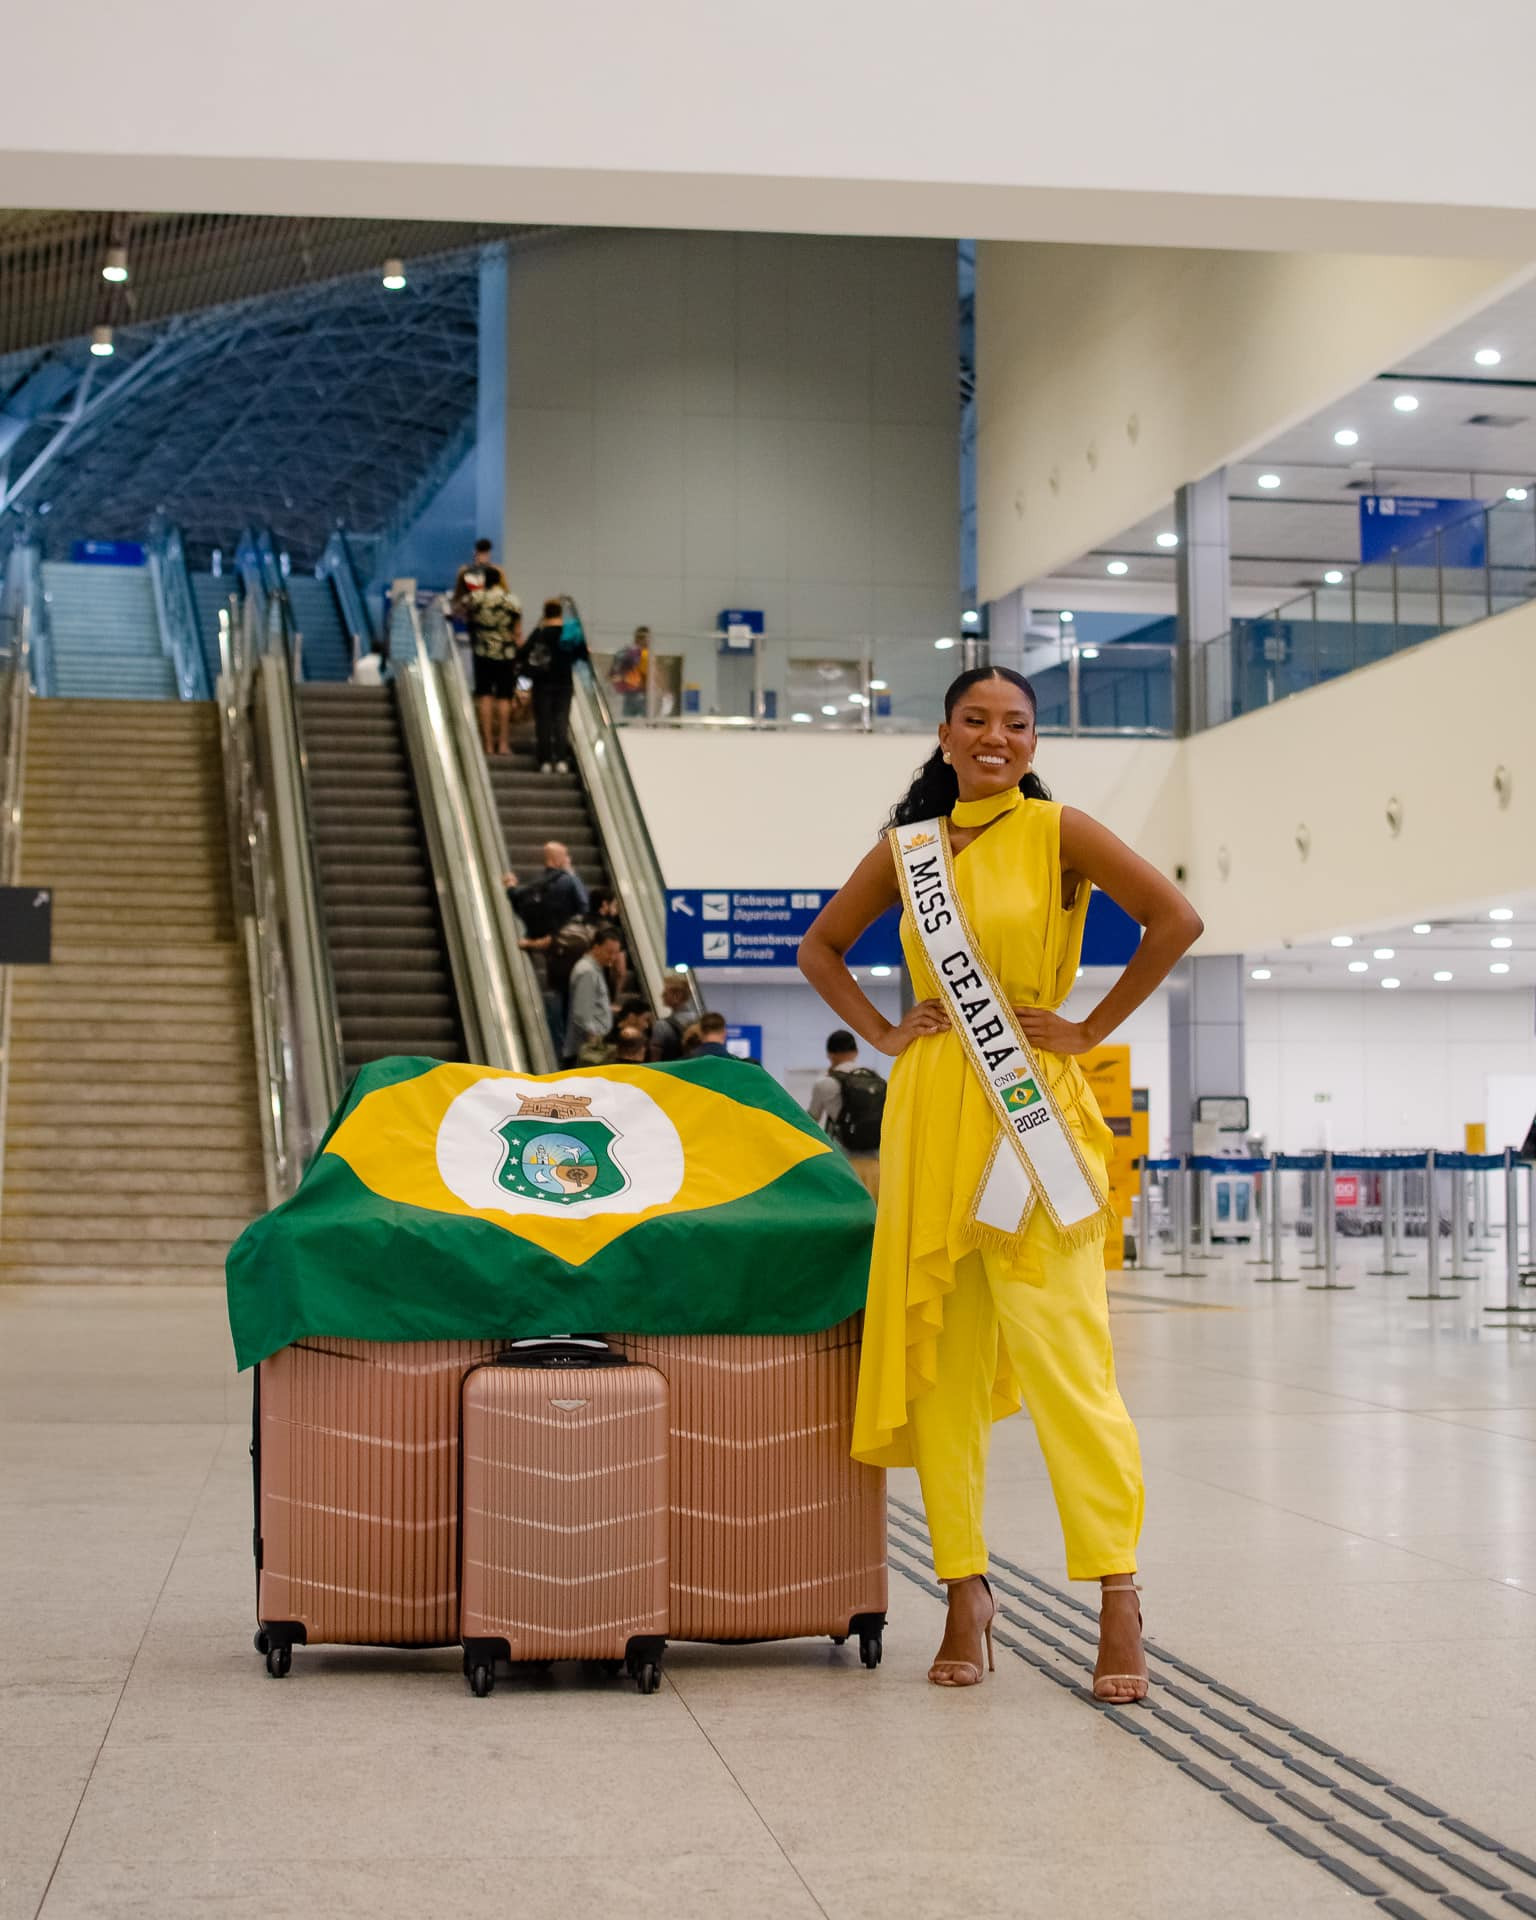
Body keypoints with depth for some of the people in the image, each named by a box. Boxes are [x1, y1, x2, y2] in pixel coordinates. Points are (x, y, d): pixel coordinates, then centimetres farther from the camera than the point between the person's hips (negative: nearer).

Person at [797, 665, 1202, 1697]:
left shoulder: (1057, 832, 0)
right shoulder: (907, 849, 11)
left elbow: (1176, 918, -8)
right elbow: (820, 947, 23)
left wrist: (1091, 1028, -7)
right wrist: (883, 1031, 9)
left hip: (1033, 1113, -4)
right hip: (929, 1115, 4)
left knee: (1061, 1354, -9)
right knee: (938, 1359, 4)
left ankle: (1118, 1595, -3)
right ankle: (967, 1590, 13)